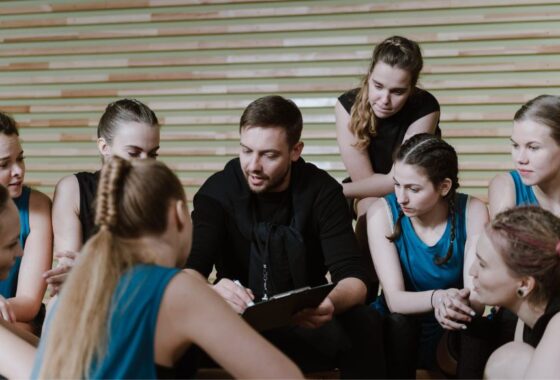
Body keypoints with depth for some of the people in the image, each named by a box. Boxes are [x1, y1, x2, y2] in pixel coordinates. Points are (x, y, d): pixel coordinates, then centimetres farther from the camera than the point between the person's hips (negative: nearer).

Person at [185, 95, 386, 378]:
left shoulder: (322, 191, -9)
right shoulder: (218, 191, -8)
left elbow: (353, 277, -16)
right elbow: (190, 270, -18)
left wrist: (332, 302, -41)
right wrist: (209, 292, -45)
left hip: (305, 321, 0)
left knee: (361, 326, -31)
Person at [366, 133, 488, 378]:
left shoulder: (472, 211, -15)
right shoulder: (383, 212, -17)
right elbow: (394, 299, -24)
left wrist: (460, 301, -47)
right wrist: (436, 298, -45)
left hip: (457, 334, 1)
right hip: (397, 330, 0)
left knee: (472, 321, -30)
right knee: (399, 320, -32)